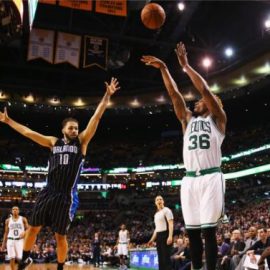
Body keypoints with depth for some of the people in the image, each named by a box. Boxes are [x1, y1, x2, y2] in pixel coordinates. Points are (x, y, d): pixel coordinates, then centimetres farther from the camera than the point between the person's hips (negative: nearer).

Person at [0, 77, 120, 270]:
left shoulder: (82, 141, 1)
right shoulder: (54, 142, 10)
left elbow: (96, 117, -7)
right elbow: (28, 132, 13)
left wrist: (107, 95, -13)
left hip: (66, 195, -3)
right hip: (48, 192, 3)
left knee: (60, 235, 4)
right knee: (33, 228, 10)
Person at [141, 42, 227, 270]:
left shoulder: (218, 119, 8)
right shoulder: (188, 120, 21)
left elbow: (205, 89, -3)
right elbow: (174, 95, 15)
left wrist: (185, 65, -1)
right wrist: (163, 68, 10)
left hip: (211, 177, -5)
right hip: (189, 179, 5)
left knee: (209, 230, -6)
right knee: (192, 231, 6)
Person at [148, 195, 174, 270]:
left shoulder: (166, 210, -4)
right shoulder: (156, 214, 21)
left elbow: (171, 224, -14)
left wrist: (170, 236, -25)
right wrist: (152, 239, 20)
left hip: (165, 235, -8)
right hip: (159, 236, 8)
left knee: (166, 257, -10)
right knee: (161, 258, 8)